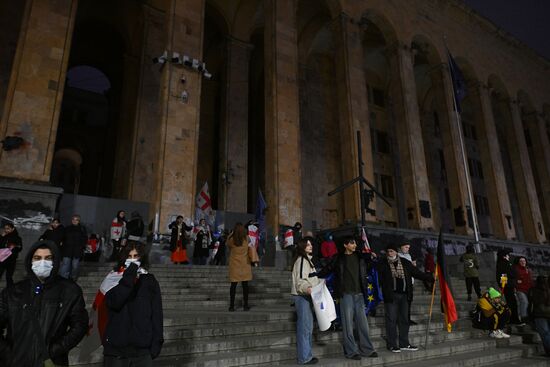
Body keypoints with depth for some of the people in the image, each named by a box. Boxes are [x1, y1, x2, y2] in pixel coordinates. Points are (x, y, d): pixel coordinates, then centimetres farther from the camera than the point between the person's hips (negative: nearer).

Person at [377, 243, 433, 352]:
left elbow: (417, 273, 12)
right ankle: (392, 345, 9)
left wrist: (431, 277, 8)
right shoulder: (382, 264, -1)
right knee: (391, 320, -1)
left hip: (404, 295, 4)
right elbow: (379, 278, -8)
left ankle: (404, 344, 23)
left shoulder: (405, 262, 9)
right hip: (391, 295, -4)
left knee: (404, 319, 11)